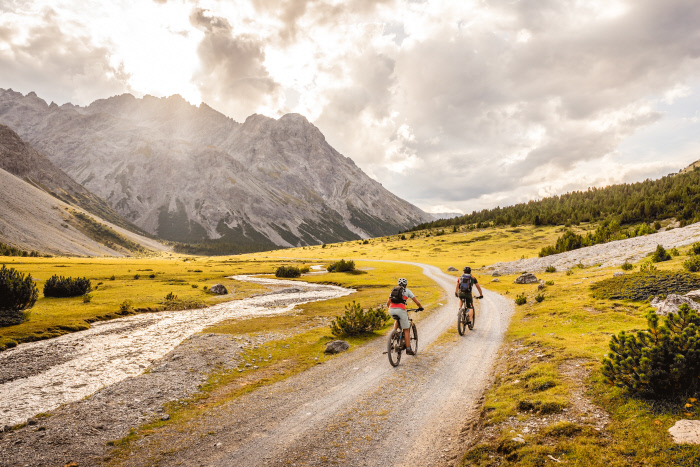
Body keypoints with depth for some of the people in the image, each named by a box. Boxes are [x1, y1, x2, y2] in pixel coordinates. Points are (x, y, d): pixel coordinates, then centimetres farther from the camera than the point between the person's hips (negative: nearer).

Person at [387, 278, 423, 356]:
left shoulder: (394, 290, 25)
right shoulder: (407, 291, 15)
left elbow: (388, 303, 24)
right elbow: (417, 302, 14)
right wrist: (420, 307, 32)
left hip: (391, 310, 4)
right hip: (400, 310, -4)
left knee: (397, 319, 38)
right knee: (406, 330, 9)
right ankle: (408, 349, 8)